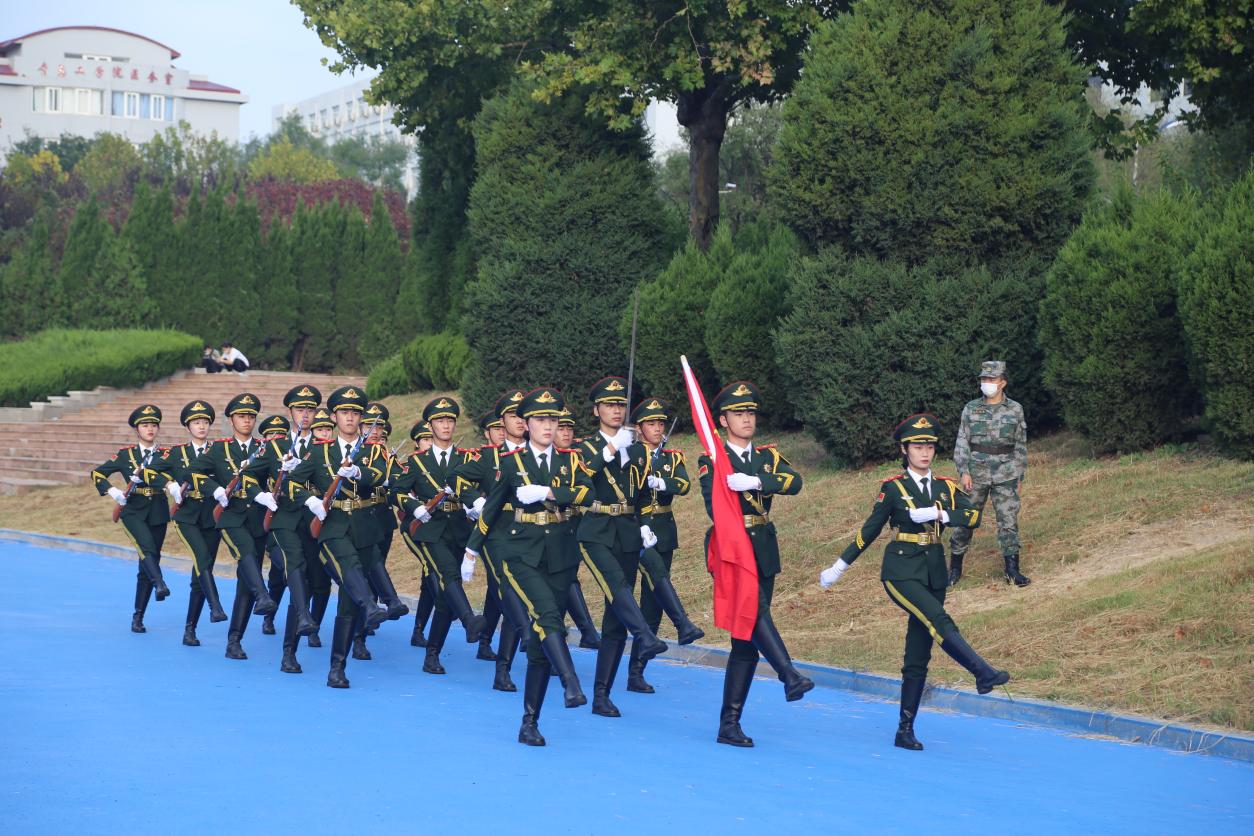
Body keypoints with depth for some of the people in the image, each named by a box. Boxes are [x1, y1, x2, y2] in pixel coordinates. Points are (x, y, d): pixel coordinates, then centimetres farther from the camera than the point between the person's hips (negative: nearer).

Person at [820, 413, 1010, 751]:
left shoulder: (946, 486, 9)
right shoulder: (893, 487, -1)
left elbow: (973, 516, -6)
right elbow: (869, 530, 4)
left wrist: (938, 514, -20)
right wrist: (839, 567, 4)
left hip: (933, 571, 4)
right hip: (901, 570, -4)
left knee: (918, 654, 4)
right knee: (940, 621, -29)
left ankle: (905, 729, 7)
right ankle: (983, 673, -34)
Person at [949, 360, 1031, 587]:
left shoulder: (1015, 409, 4)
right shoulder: (971, 408, 4)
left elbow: (1021, 445, 9)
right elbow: (962, 442, 2)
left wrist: (1020, 476, 8)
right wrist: (963, 471, -7)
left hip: (1006, 473, 0)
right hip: (976, 471, 0)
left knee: (1008, 520, -2)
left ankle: (1012, 571, 3)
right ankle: (955, 568, 17)